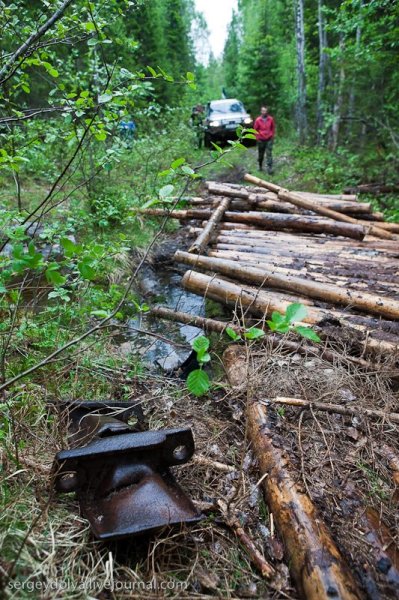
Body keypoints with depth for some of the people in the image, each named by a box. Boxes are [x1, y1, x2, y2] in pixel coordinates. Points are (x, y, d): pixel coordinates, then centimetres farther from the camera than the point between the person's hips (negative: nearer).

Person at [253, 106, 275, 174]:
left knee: (269, 154, -10)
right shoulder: (258, 120, -7)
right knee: (260, 155, 11)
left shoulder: (271, 119, -3)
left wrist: (272, 136, 6)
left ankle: (270, 168, -13)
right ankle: (260, 166, 32)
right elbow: (255, 129, 4)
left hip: (269, 139, 0)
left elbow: (273, 128, 10)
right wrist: (258, 137, 0)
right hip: (261, 140, 0)